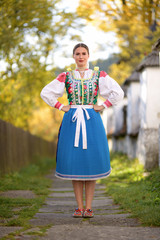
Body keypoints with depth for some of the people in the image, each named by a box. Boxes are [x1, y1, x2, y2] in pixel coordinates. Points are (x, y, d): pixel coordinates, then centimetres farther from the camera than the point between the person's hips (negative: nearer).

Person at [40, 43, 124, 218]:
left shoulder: (99, 75, 6)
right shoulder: (65, 76, 7)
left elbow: (118, 93, 3)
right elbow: (45, 93, 11)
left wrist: (103, 106, -1)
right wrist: (60, 107, 4)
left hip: (91, 120, -1)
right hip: (72, 121, 1)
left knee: (91, 161, -3)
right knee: (74, 162, -2)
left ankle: (88, 207, 4)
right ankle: (79, 207, 5)